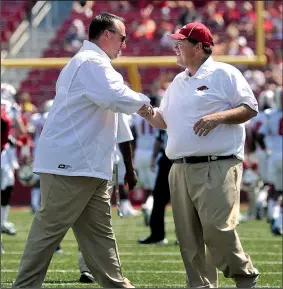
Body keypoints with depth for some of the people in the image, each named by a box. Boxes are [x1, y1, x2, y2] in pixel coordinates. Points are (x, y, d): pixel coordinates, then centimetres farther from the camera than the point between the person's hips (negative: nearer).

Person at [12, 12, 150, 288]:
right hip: (69, 165, -11)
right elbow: (117, 98, -24)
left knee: (98, 232, 10)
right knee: (48, 231, -7)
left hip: (88, 166, 11)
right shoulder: (93, 63, -12)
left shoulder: (84, 62, 23)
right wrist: (143, 100, -6)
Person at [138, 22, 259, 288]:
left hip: (217, 167, -7)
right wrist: (149, 114, 3)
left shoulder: (224, 74, -2)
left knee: (217, 228, -16)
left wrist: (217, 117, -19)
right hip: (180, 169, 7)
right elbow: (165, 120, 25)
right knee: (188, 237, 4)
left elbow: (250, 108, -6)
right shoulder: (178, 82, 20)